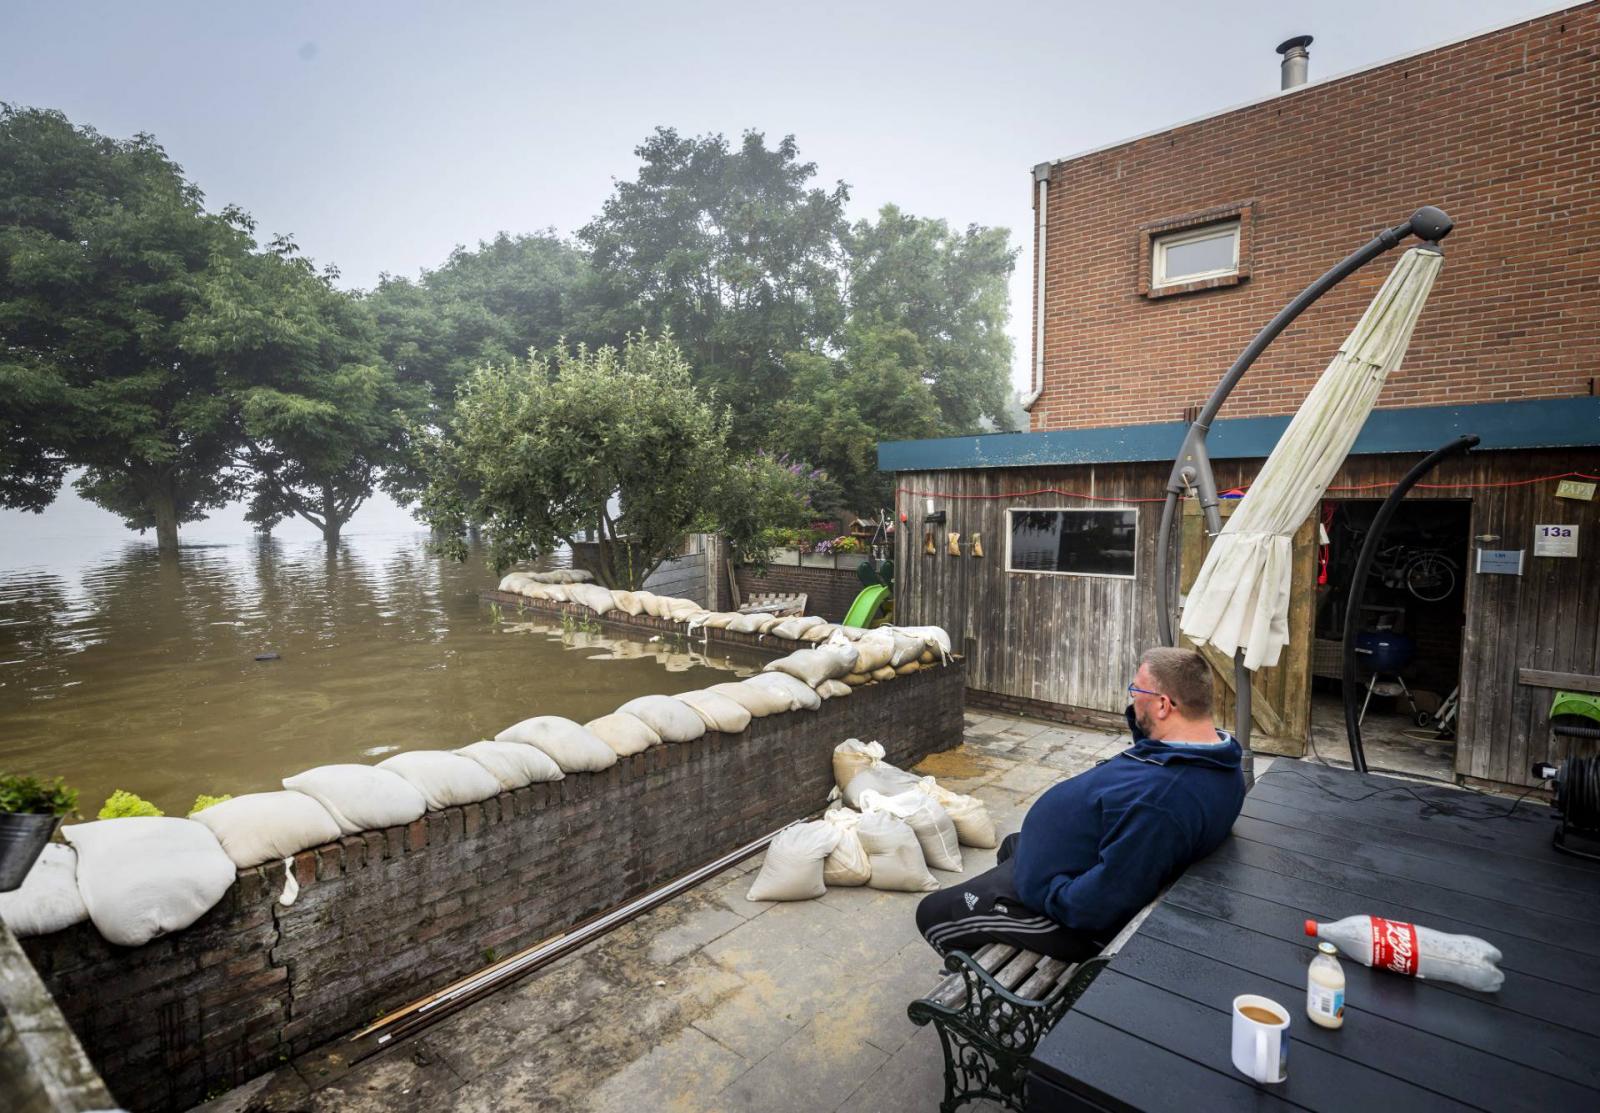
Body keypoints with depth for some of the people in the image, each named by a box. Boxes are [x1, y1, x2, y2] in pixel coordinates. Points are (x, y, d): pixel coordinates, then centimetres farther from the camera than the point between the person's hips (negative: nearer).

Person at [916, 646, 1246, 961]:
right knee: (1011, 845, 35)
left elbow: (1102, 902, -35)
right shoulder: (1215, 758, -8)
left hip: (1072, 918, -10)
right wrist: (1141, 718, -3)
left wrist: (1046, 893, -18)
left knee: (932, 913, 1)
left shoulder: (1157, 799, -40)